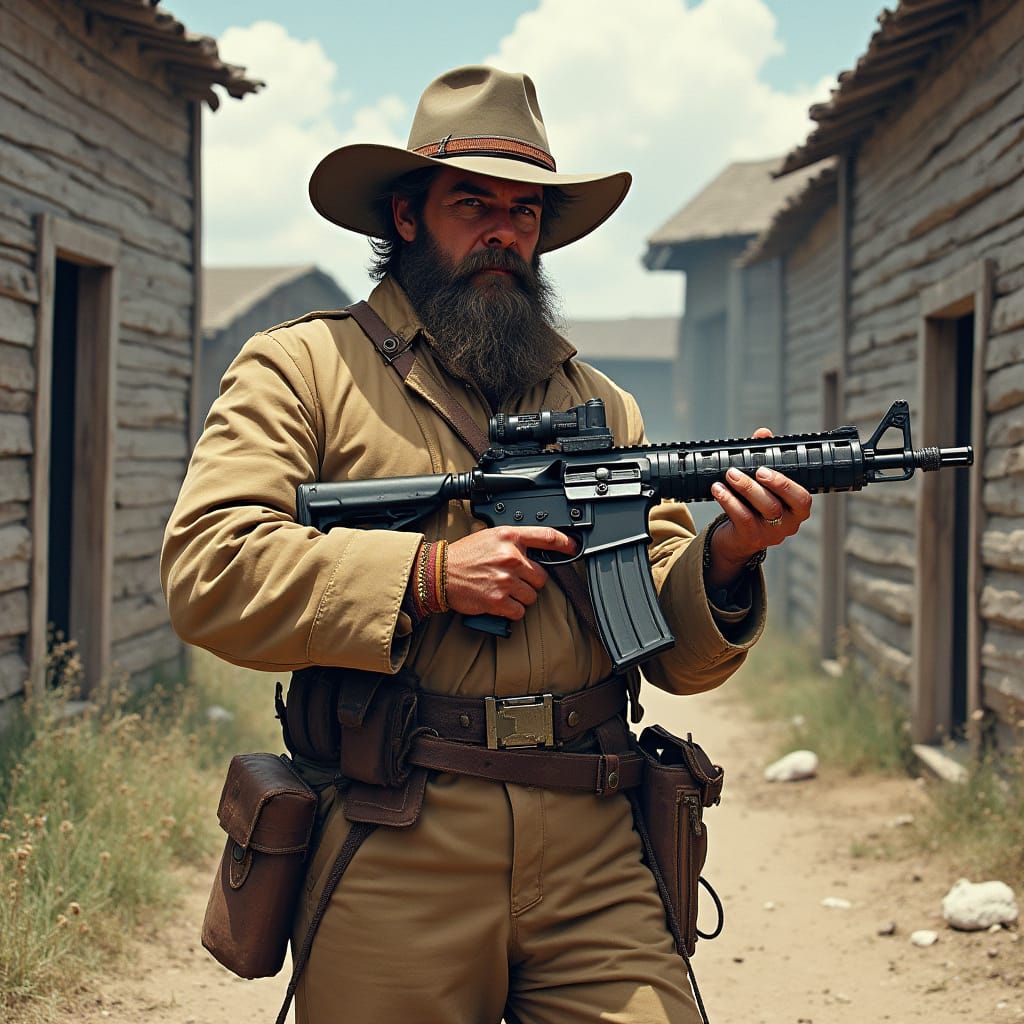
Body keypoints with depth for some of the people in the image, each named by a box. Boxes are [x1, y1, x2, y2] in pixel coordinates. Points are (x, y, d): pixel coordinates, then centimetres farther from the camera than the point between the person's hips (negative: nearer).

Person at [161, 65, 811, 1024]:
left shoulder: (600, 405, 18)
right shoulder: (303, 366, 6)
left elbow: (673, 651, 14)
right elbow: (204, 569, -8)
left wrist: (723, 561, -7)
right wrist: (429, 575, -13)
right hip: (390, 862, -3)